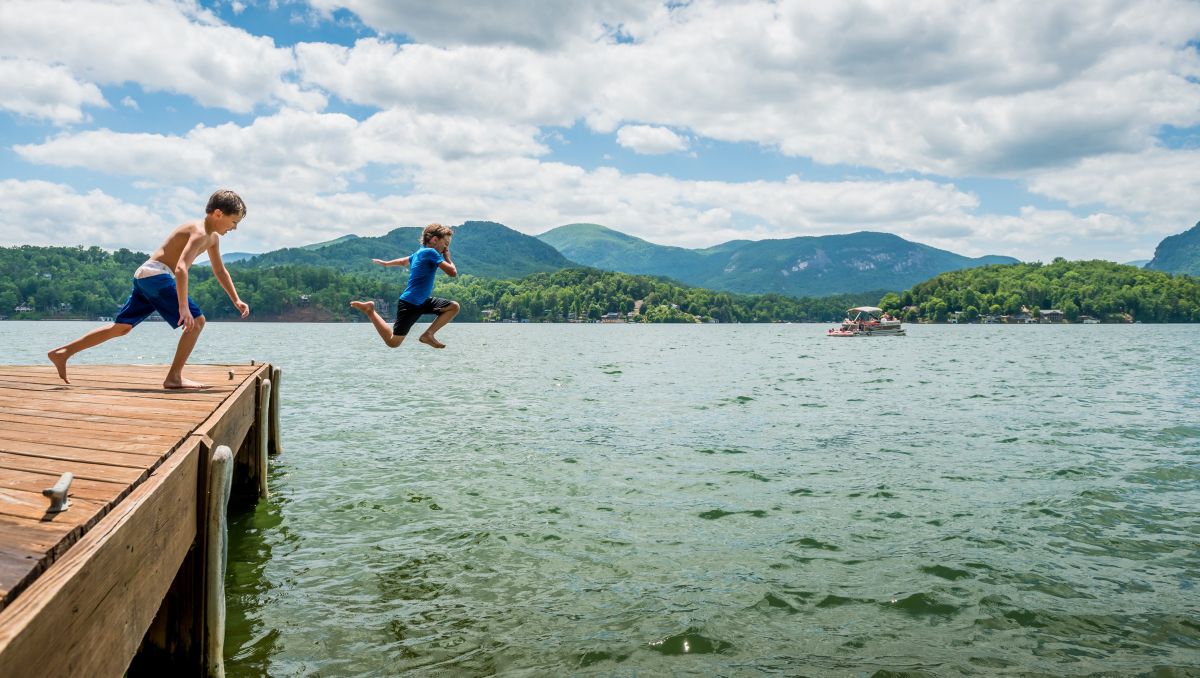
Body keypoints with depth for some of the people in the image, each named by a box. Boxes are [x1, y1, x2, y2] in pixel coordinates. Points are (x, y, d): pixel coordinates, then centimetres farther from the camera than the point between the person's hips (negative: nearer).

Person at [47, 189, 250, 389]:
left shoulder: (213, 238, 16)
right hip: (156, 274, -10)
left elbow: (220, 271, 26)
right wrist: (183, 308, -35)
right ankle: (174, 377, -13)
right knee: (196, 321, -13)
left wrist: (236, 300, 19)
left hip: (145, 276, 10)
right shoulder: (199, 233, -16)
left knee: (121, 327, 15)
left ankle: (63, 352, 18)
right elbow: (181, 268, -29)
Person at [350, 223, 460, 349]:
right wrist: (447, 257, -3)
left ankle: (428, 335, 2)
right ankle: (369, 310, 7)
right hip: (409, 304, -10)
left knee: (454, 307, 2)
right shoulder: (431, 252, -16)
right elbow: (453, 272, -21)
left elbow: (403, 261, 31)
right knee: (393, 342, -5)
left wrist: (385, 263, 49)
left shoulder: (419, 253, 13)